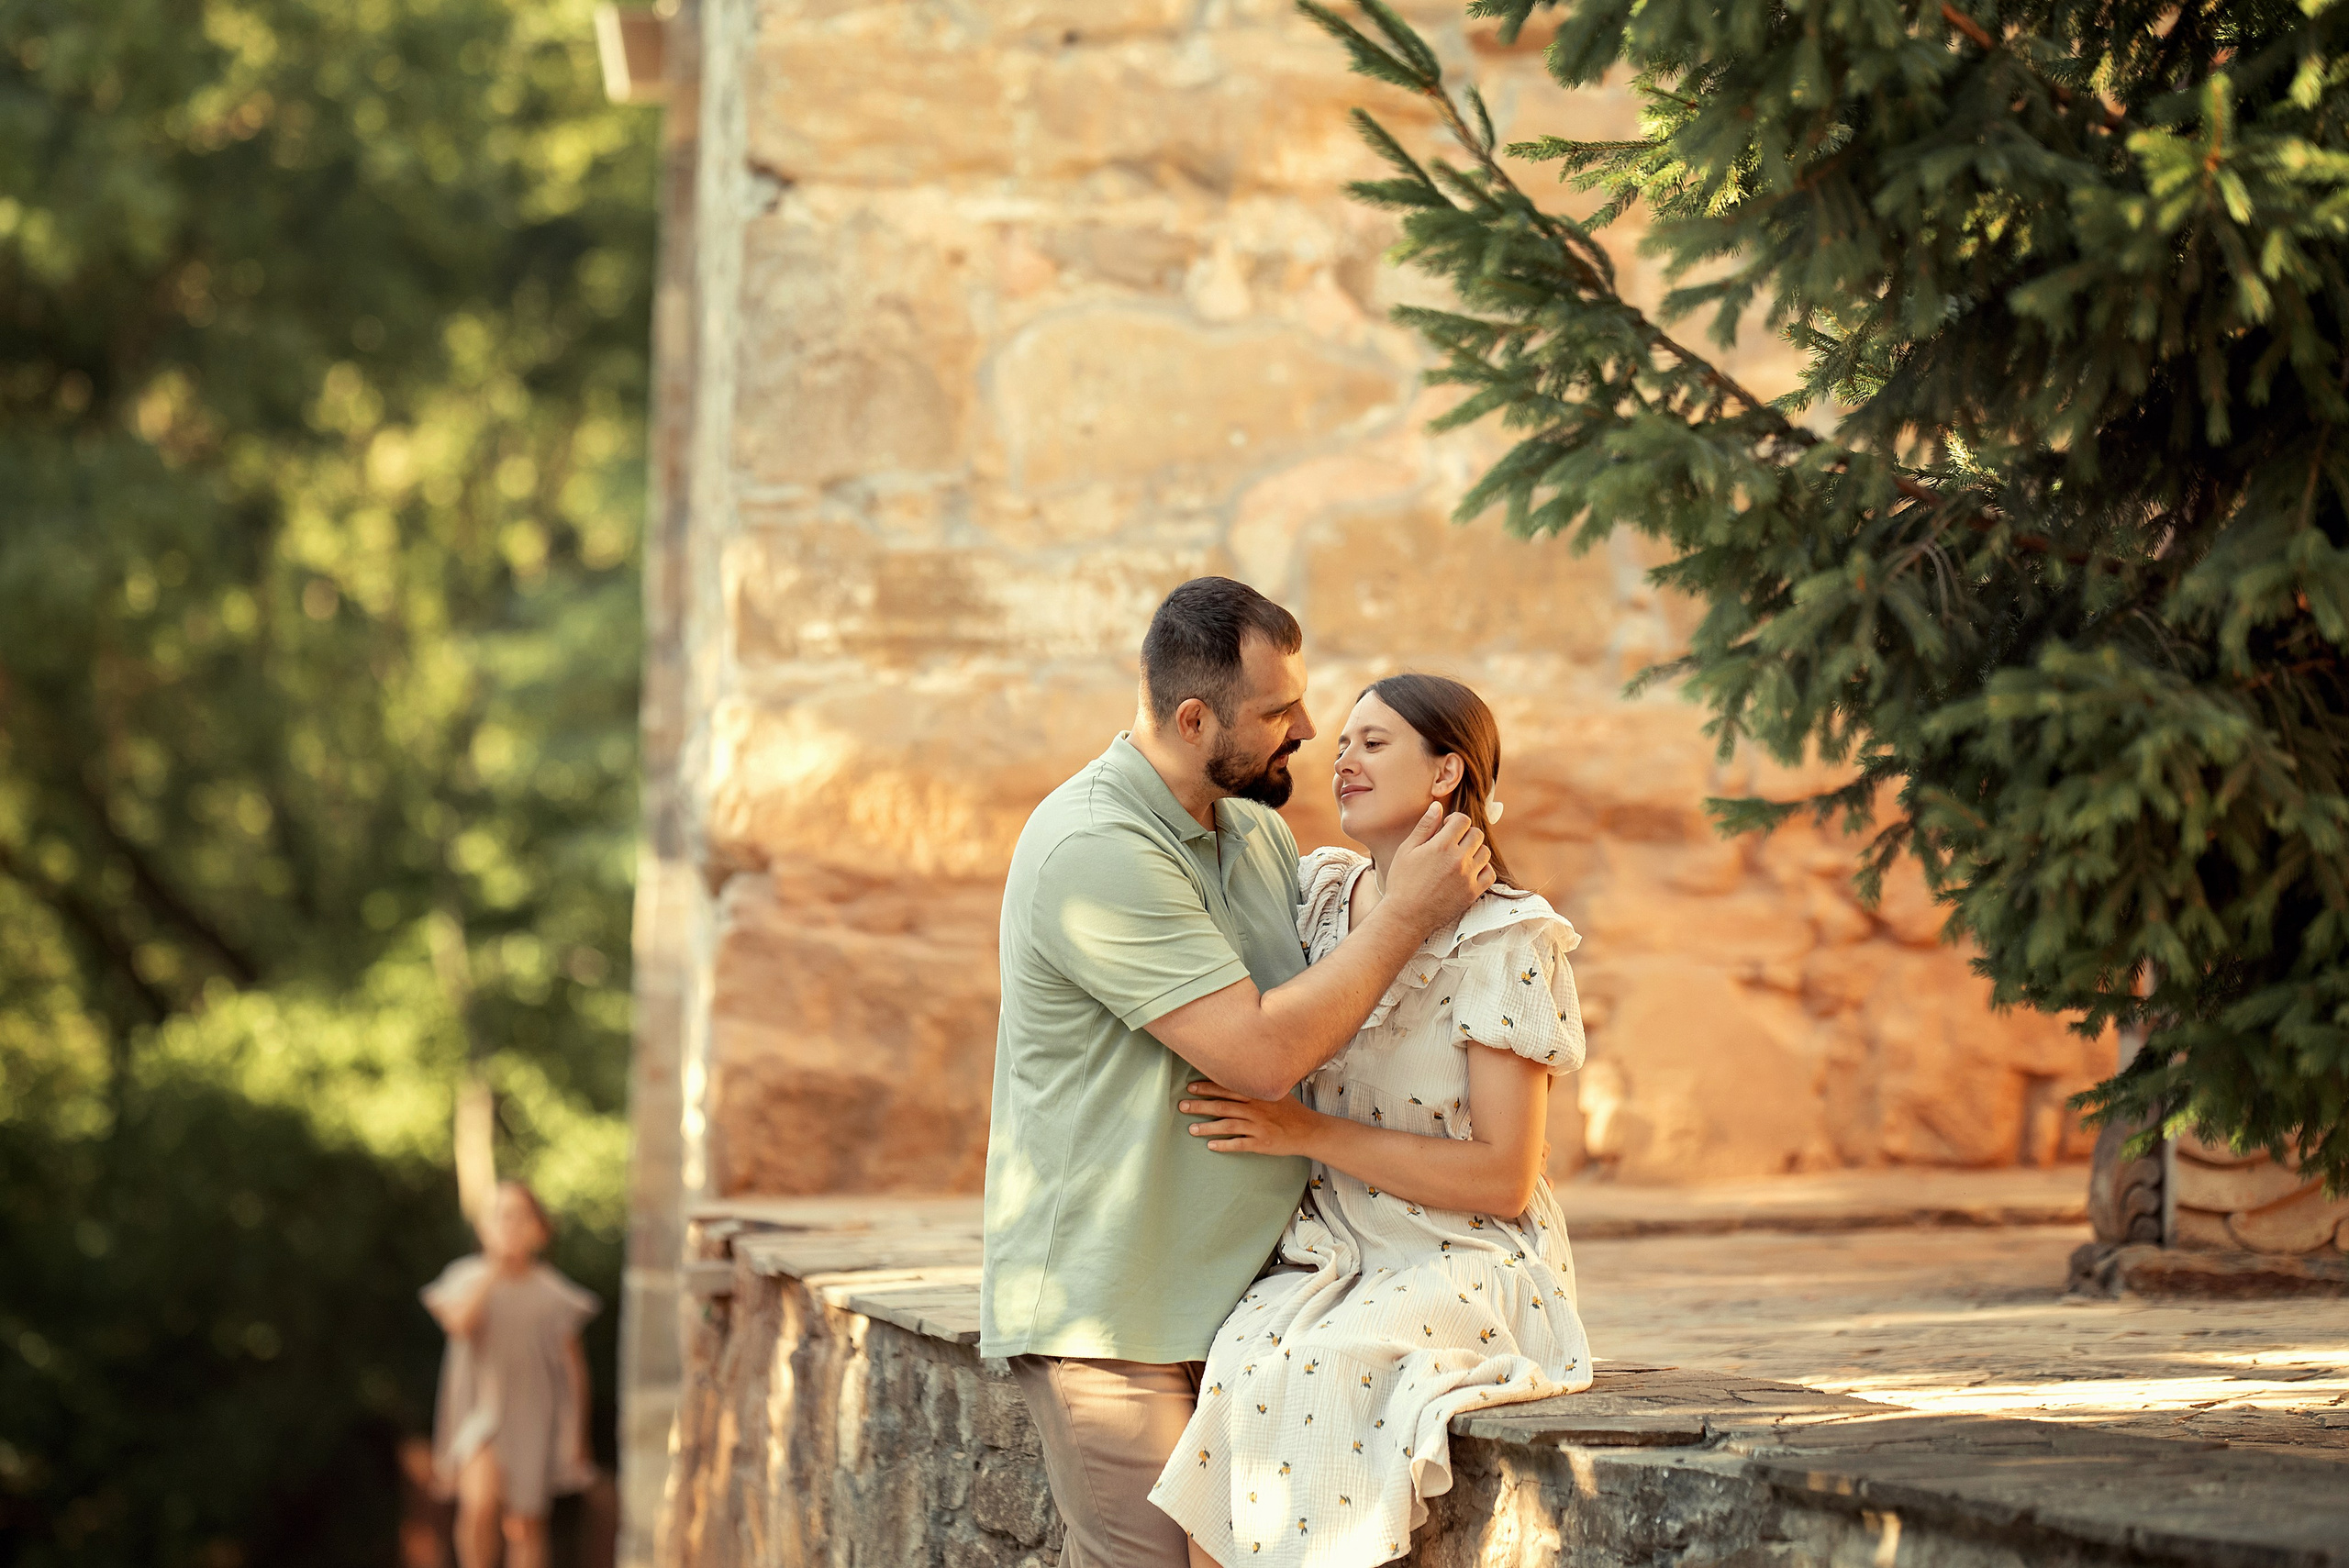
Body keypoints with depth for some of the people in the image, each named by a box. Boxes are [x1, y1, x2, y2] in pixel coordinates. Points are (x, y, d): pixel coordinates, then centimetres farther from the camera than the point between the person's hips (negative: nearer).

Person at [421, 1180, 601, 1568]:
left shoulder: (552, 1292, 1)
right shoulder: (466, 1278, 0)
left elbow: (574, 1365, 7)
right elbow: (459, 1323, -21)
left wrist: (578, 1435, 7)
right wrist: (494, 1272, -18)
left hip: (532, 1417, 1)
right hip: (479, 1408, -1)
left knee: (524, 1526, 5)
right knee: (481, 1505, -23)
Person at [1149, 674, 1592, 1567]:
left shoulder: (1500, 941, -9)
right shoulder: (1323, 892, 9)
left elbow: (1502, 1180, -12)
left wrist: (1309, 1134, -13)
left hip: (1461, 1267, -5)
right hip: (1333, 1257, 5)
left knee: (1307, 1379, -34)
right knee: (1235, 1365, -28)